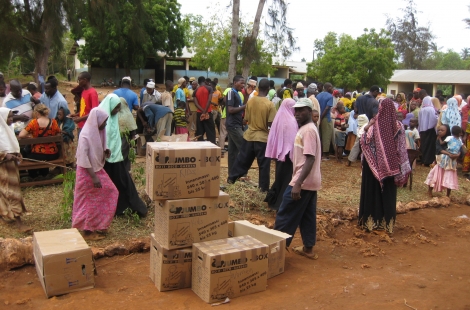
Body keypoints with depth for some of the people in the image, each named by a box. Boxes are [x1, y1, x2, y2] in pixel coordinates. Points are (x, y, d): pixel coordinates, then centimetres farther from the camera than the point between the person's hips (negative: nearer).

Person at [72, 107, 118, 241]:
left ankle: (98, 225, 26)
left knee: (110, 193, 13)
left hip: (97, 169, 9)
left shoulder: (97, 131, 4)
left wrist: (105, 151, -3)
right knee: (90, 202, 2)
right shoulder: (86, 135, -23)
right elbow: (83, 158, -25)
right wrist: (93, 177, -25)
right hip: (88, 172, -9)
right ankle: (88, 231, 17)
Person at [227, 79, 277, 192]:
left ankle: (231, 178, 28)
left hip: (249, 135, 5)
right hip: (263, 137, -4)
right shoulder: (269, 104, -16)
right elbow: (271, 123, -16)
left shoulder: (250, 101, -2)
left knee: (242, 159, 18)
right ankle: (264, 186, 12)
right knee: (264, 164, 6)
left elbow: (246, 119, 6)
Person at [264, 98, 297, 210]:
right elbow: (293, 139, -19)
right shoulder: (290, 120, -17)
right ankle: (281, 203, 5)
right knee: (287, 177, 1)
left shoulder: (278, 118, 6)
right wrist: (295, 155, -14)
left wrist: (275, 152, 14)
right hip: (287, 153, -8)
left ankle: (273, 199, 25)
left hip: (278, 152, 8)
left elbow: (273, 137, 9)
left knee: (280, 176, 18)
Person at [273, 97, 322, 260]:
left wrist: (298, 183, -29)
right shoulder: (307, 128, 13)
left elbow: (310, 159, -25)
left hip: (303, 182, -10)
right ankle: (308, 248, 22)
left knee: (285, 215, -2)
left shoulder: (308, 130, -18)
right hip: (311, 181, 10)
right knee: (307, 216, 14)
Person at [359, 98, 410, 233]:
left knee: (373, 190, 10)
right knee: (388, 192, 12)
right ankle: (387, 221, 19)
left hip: (375, 165, -2)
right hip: (391, 165, 2)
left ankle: (371, 220, 17)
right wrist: (402, 170, -1)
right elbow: (402, 149, -6)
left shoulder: (374, 125, -13)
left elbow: (364, 142, -14)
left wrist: (366, 128, -4)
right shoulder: (398, 126, -6)